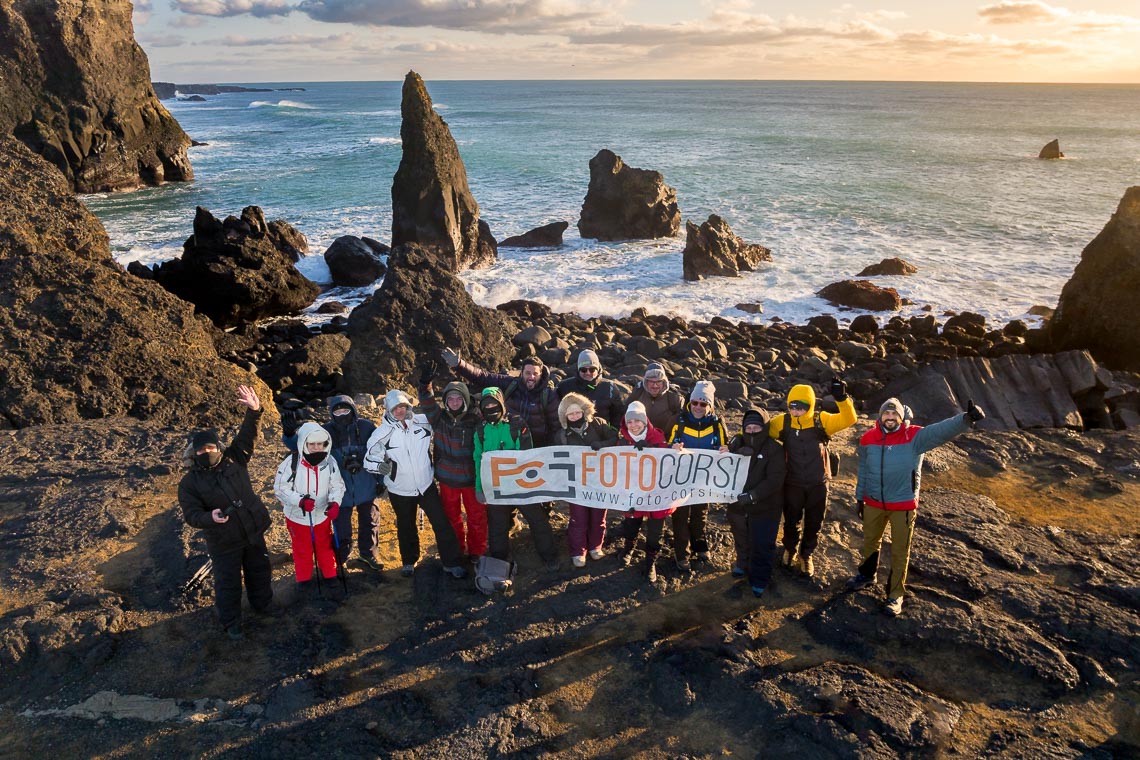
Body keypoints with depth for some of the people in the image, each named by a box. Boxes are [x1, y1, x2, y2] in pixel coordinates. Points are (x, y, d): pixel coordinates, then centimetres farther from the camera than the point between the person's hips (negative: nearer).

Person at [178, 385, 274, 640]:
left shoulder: (234, 461, -4)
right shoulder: (189, 483, -11)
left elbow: (246, 436, -12)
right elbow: (191, 515, -15)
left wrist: (253, 411, -27)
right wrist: (210, 517, -37)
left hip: (254, 533, 4)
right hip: (224, 543, -3)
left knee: (260, 572, 21)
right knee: (228, 582, 9)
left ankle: (263, 605, 46)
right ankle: (231, 623, 30)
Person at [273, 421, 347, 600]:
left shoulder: (330, 462, -16)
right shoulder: (291, 463, -24)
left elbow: (337, 485, -8)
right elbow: (280, 488, -19)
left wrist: (335, 503, -28)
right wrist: (300, 501, -34)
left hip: (322, 515, 2)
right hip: (298, 517, -2)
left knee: (325, 548, 20)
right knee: (302, 551, 17)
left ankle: (331, 580, 37)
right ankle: (304, 582, 38)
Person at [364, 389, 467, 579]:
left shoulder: (423, 422, -6)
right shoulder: (382, 432, -12)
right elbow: (369, 459, -7)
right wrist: (379, 465, -28)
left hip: (426, 484, 1)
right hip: (400, 490, -1)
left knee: (442, 524, -1)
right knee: (406, 528, 16)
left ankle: (452, 563, 12)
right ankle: (408, 561, 39)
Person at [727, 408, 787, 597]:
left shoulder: (774, 450, -17)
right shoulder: (737, 443, -3)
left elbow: (774, 481, -23)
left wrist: (752, 496, -32)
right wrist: (735, 454, -29)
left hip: (765, 507, -4)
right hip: (738, 504, 4)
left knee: (761, 546, 3)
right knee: (741, 540, 24)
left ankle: (759, 580, 22)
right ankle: (743, 564, 49)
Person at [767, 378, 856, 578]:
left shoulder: (822, 420, -11)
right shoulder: (783, 422, -11)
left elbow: (848, 419, -17)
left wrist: (842, 399, -32)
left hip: (818, 484, 0)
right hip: (792, 483, 0)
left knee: (814, 523, 16)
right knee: (791, 520, 18)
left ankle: (806, 555, 41)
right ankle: (790, 550, 46)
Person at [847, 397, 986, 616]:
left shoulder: (915, 436, -16)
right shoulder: (868, 439, -6)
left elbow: (942, 430, -33)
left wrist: (965, 418, -53)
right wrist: (860, 497, 13)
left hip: (903, 506, -3)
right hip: (873, 503, 3)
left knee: (900, 552, 9)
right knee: (870, 541, 23)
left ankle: (895, 595, 25)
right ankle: (867, 575, 48)